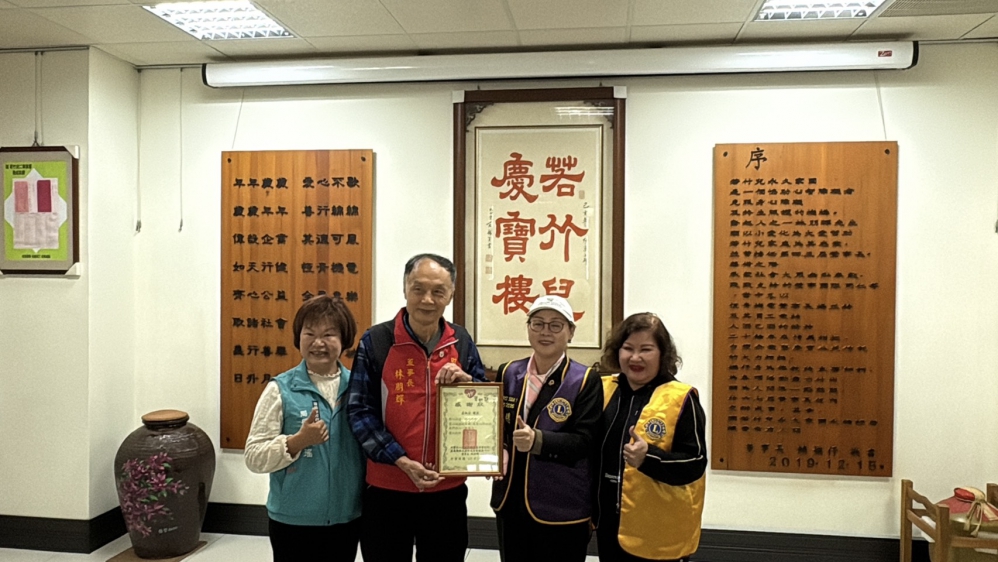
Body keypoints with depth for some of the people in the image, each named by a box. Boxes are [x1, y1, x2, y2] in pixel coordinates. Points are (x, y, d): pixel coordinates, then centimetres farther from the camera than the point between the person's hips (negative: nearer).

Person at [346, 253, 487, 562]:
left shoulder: (461, 341, 1)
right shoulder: (375, 341, -8)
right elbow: (360, 411, -9)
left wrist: (466, 382, -15)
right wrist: (402, 461, -17)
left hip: (448, 488, 3)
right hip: (387, 488, -2)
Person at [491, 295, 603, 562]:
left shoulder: (586, 380, -8)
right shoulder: (508, 373, 5)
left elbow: (583, 441, -15)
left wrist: (538, 440, -30)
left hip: (562, 510, -4)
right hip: (510, 502, 4)